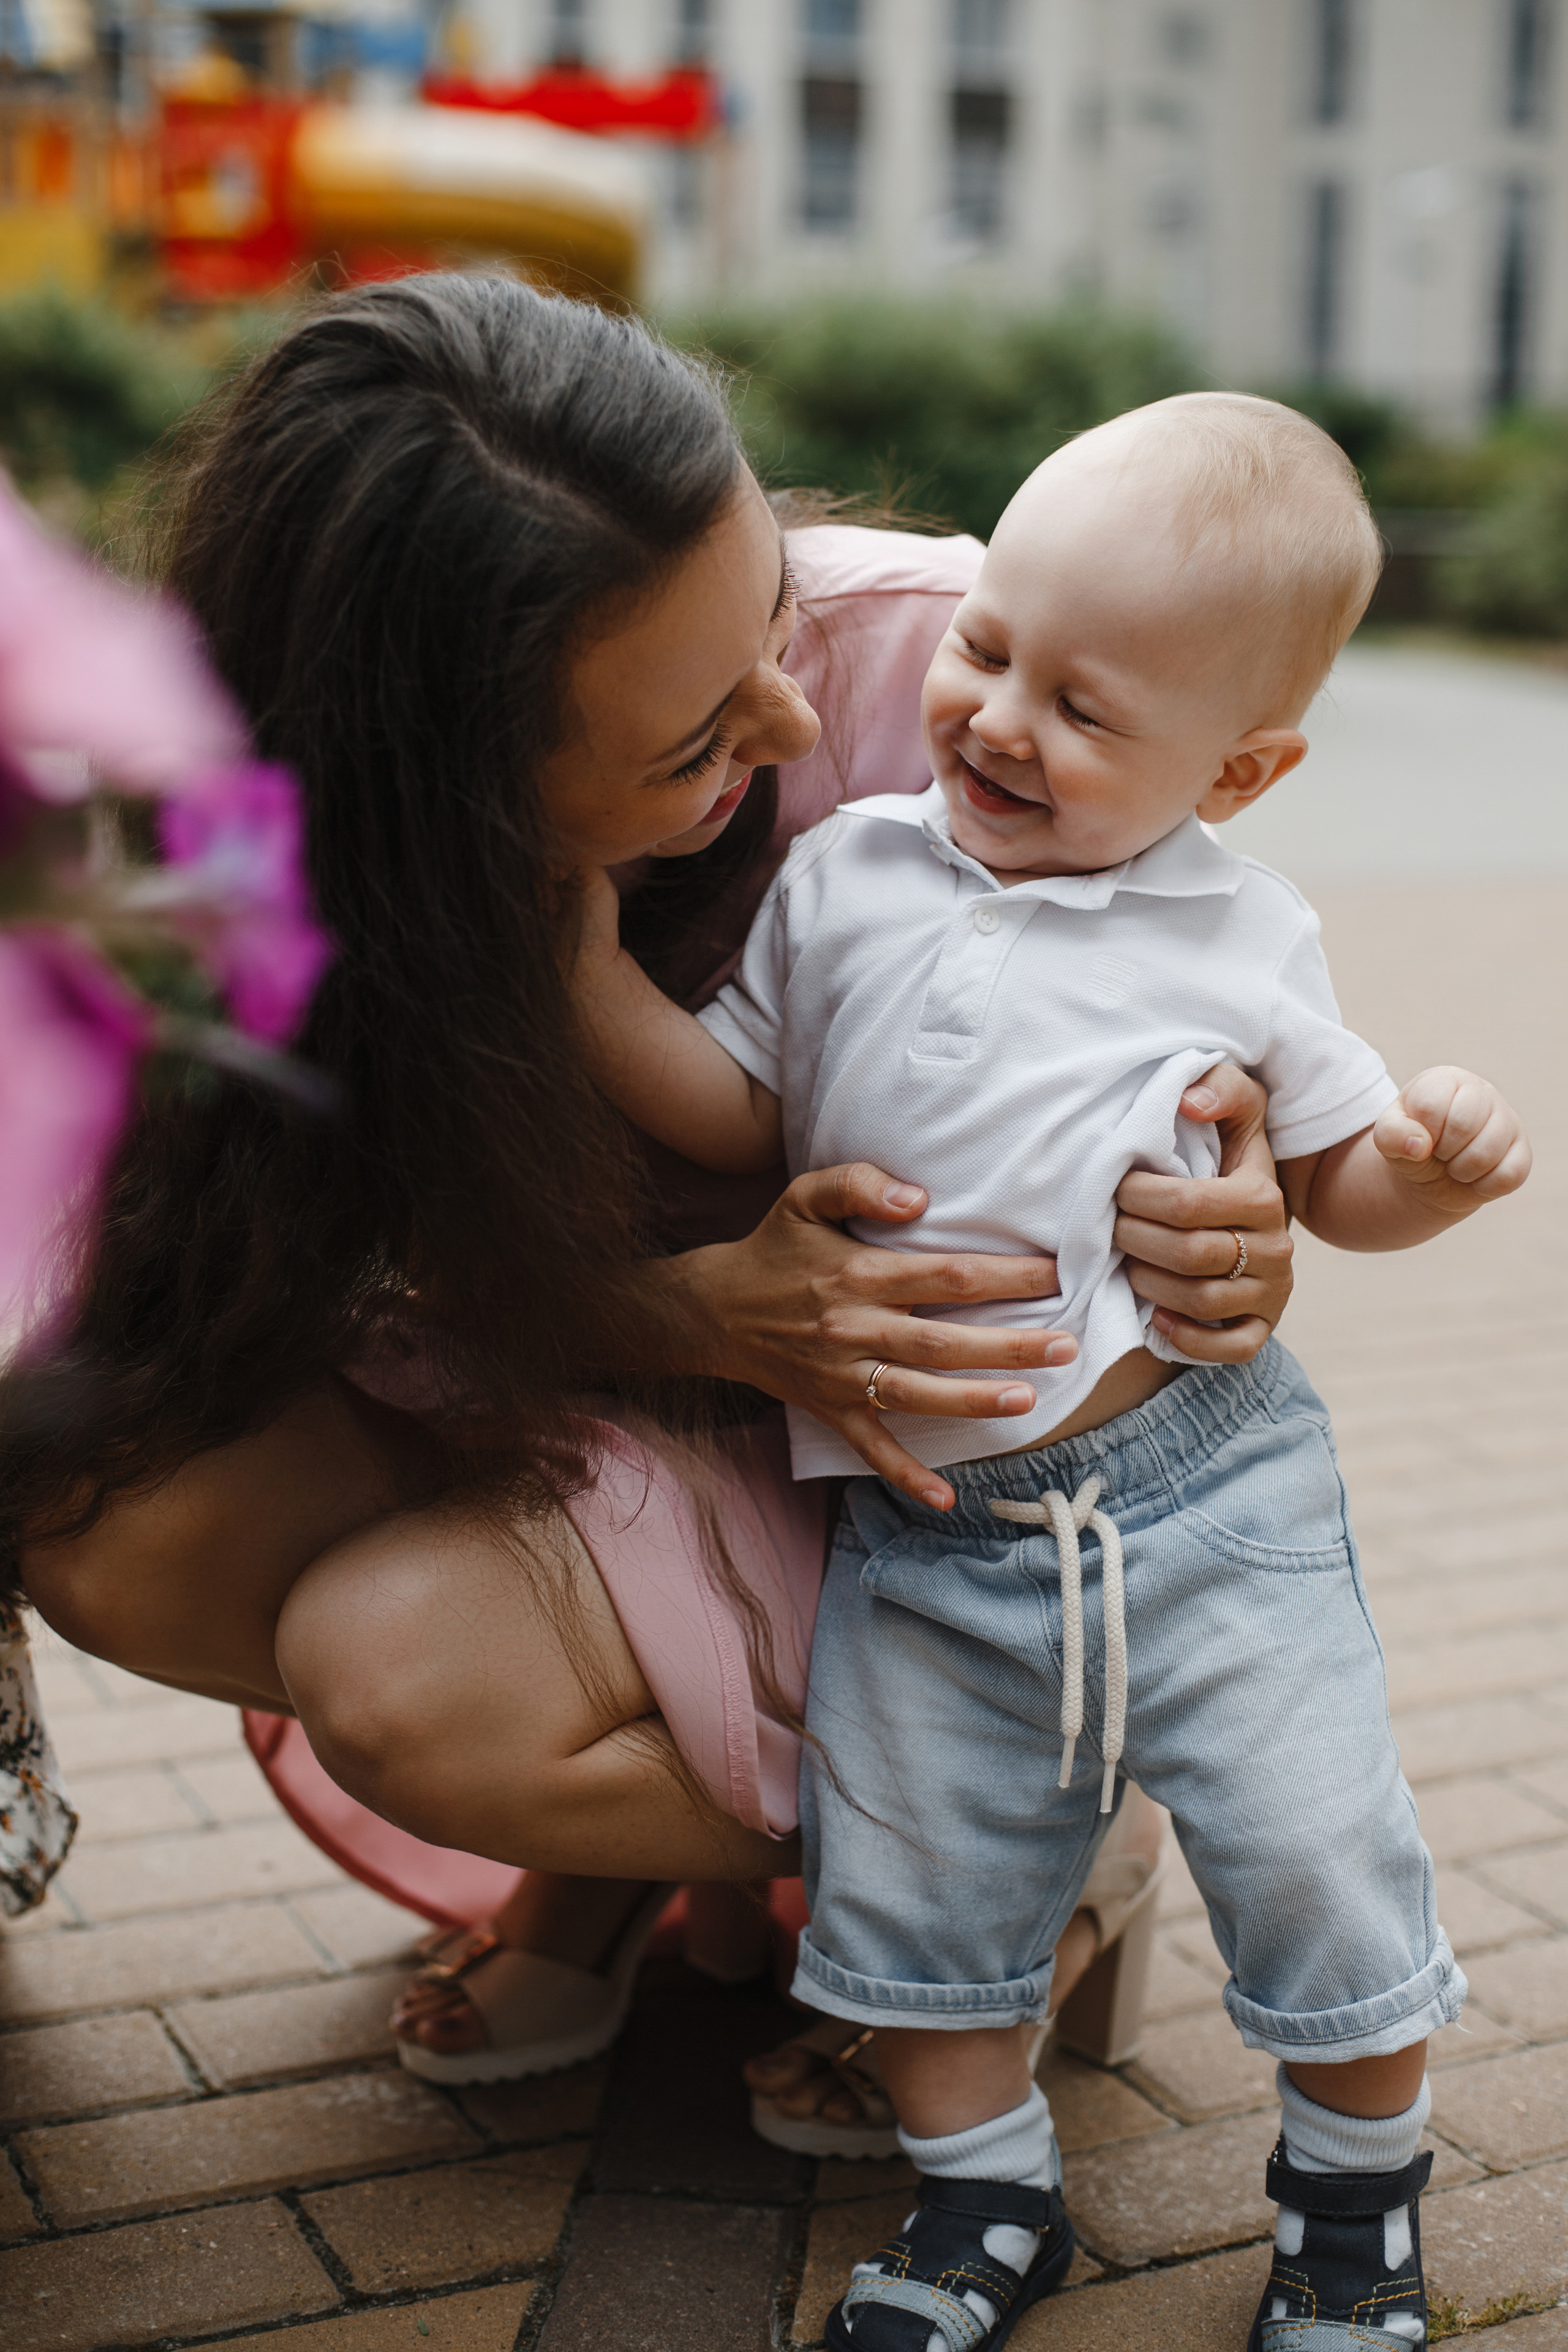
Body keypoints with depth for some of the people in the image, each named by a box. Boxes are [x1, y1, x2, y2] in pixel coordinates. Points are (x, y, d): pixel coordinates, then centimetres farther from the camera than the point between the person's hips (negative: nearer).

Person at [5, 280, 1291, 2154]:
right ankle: (623, 1847, -1)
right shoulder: (352, 846, -22)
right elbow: (467, 1257, -12)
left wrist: (1231, 1194, -31)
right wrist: (707, 1314, -34)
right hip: (576, 1378, 3)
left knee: (402, 1666, -28)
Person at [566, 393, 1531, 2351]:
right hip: (924, 1529, 2)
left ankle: (1356, 2183, 32)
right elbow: (736, 1119, 7)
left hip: (1203, 1490, -2)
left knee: (1315, 1847, 2)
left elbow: (1335, 1184, 10)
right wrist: (592, 949, -5)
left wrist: (1431, 1168, -12)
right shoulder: (844, 879, 4)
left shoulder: (1241, 943, 0)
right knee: (906, 1876, 10)